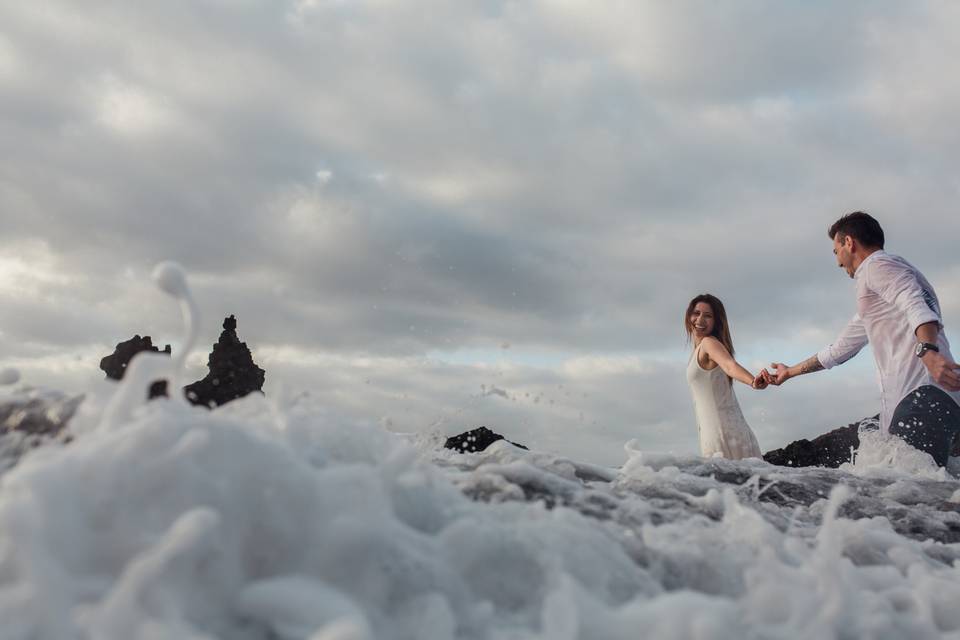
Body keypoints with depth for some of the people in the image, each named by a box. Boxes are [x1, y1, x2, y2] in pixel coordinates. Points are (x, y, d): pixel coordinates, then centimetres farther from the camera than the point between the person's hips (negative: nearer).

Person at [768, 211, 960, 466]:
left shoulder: (877, 264, 4)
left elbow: (916, 304, -16)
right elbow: (839, 349, 43)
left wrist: (927, 350, -34)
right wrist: (791, 371, 52)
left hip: (922, 394, -9)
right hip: (905, 401, 9)